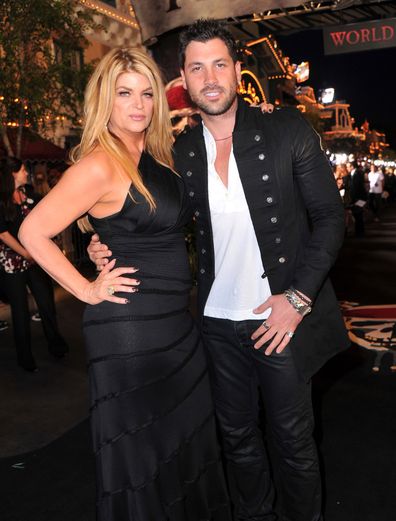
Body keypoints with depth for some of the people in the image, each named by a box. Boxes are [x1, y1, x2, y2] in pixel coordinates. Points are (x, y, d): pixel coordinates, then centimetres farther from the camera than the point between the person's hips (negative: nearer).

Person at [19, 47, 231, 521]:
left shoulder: (156, 156, 7)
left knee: (187, 442, 21)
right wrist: (87, 290, -12)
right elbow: (34, 233, -16)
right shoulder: (100, 165, -17)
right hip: (129, 329, -8)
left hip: (177, 324, 8)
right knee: (141, 455, 9)